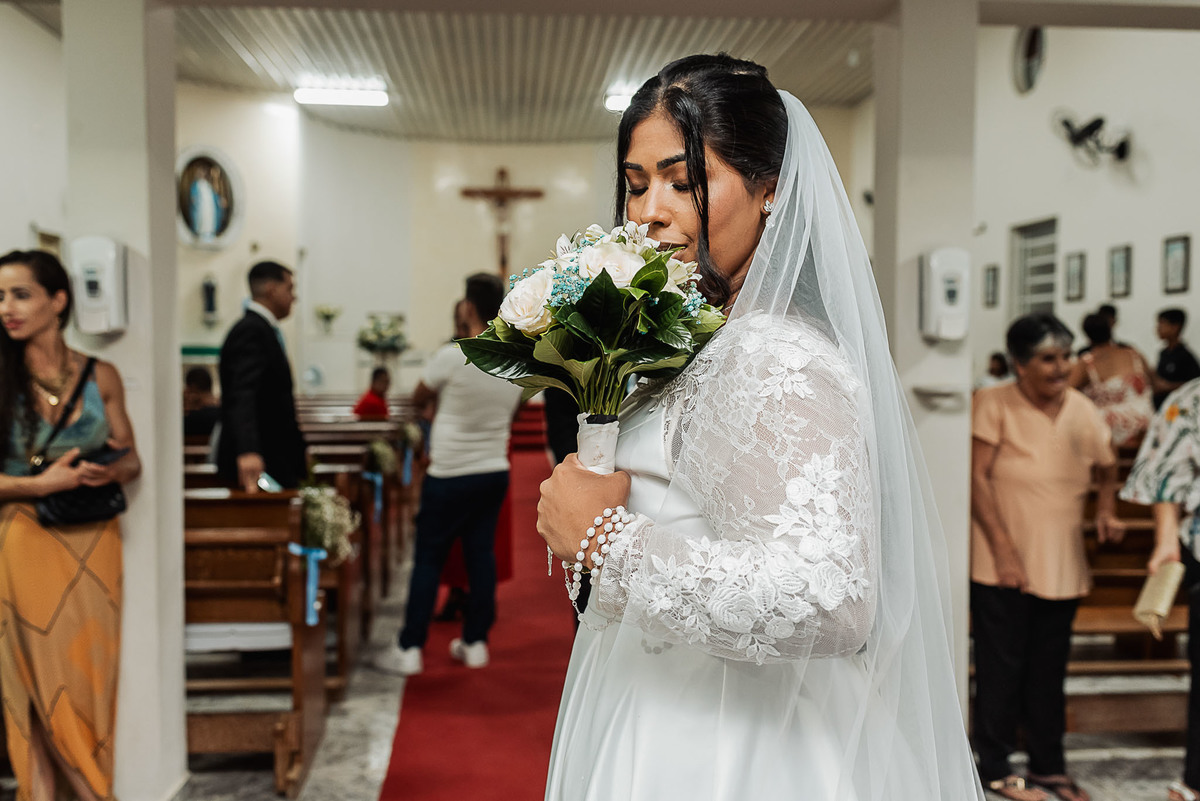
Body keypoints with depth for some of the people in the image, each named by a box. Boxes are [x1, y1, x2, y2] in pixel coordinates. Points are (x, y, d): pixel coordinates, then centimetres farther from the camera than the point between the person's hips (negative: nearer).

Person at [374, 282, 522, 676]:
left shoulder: (451, 357, -16)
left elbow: (417, 400, -1)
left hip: (449, 477, -5)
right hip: (495, 472, 5)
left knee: (429, 558, 2)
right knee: (481, 555, 12)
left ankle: (410, 648, 6)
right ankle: (475, 641, 19)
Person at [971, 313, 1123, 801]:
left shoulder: (1082, 410, 7)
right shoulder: (994, 404, -10)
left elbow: (1107, 469, 21)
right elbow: (976, 476, -13)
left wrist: (1105, 511, 0)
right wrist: (1003, 550, -16)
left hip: (1063, 566, 5)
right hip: (1003, 567, -5)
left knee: (1049, 671, 15)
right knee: (1001, 669, 3)